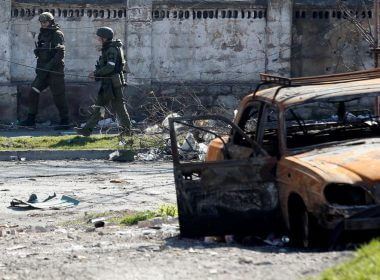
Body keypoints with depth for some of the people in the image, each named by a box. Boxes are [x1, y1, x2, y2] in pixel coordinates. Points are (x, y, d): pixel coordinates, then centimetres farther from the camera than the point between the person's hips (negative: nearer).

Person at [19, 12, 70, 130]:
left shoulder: (57, 35, -9)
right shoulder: (42, 34, 14)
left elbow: (60, 53, -17)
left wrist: (49, 65, -22)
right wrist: (39, 67, 10)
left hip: (55, 71, -8)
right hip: (43, 71, 8)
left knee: (58, 96, -4)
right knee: (33, 92, 1)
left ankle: (65, 122, 3)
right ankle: (31, 119, 7)